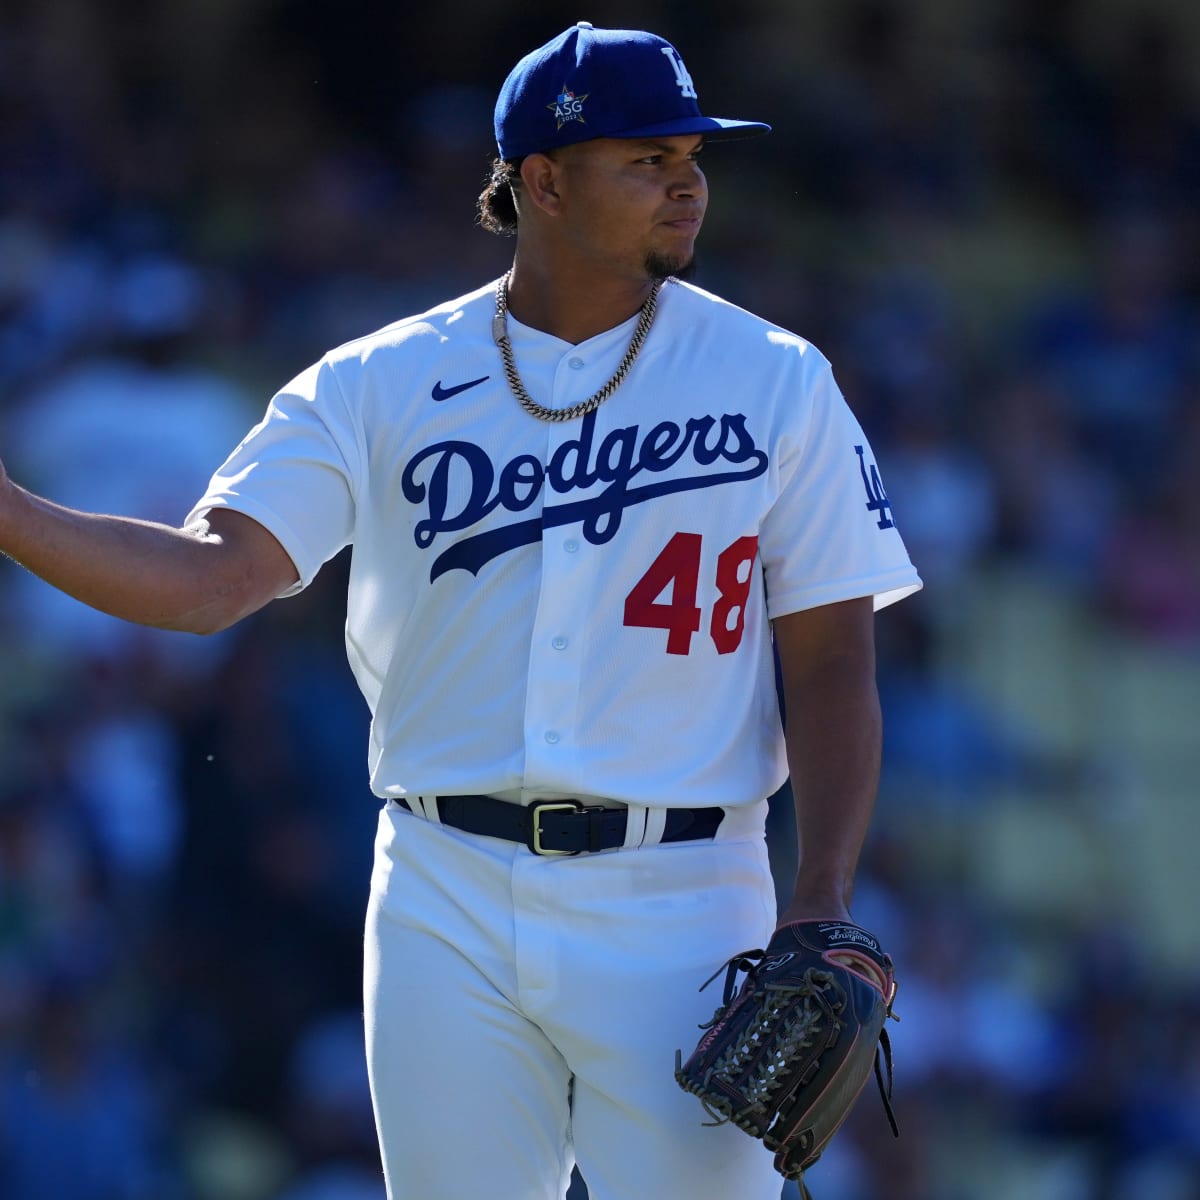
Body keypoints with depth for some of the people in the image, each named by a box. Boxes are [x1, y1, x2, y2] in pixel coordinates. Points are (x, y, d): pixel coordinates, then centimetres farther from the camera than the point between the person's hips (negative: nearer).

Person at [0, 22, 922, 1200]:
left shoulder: (776, 385, 3)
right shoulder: (380, 386, 4)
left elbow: (831, 664, 1)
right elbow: (213, 573, -6)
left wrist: (821, 904, -11)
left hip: (675, 899, -1)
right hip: (446, 906, 1)